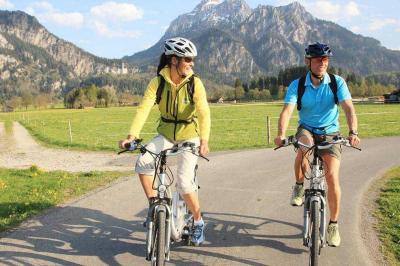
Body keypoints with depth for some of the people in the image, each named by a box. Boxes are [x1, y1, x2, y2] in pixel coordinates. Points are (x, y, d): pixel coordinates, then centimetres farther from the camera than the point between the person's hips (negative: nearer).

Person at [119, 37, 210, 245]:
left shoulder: (195, 83, -16)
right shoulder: (158, 82, -12)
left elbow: (203, 112, -27)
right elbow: (144, 108, -22)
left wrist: (204, 140, -44)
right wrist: (132, 135, -37)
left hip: (189, 136, -2)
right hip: (166, 135, 2)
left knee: (184, 183, -15)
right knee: (142, 163, -23)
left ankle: (198, 222, 9)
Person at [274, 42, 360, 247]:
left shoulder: (337, 82, -10)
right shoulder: (297, 85, -10)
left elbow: (349, 108, -20)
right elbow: (287, 110, -23)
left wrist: (353, 133, -38)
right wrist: (281, 134, -40)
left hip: (330, 134, 0)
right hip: (306, 130, 0)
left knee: (332, 176, -15)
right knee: (304, 147, -37)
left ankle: (333, 224, 4)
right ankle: (299, 186, -8)